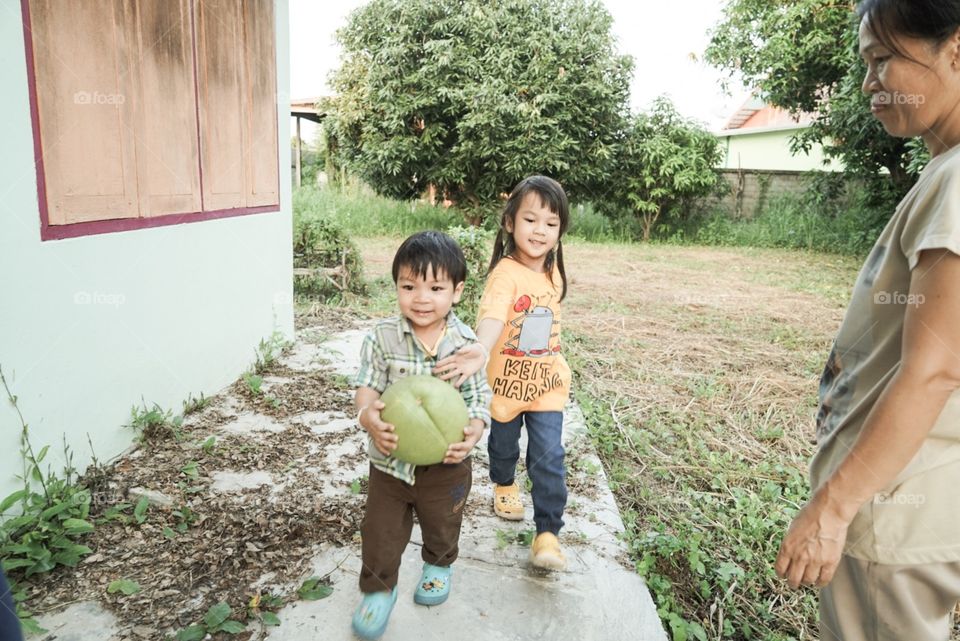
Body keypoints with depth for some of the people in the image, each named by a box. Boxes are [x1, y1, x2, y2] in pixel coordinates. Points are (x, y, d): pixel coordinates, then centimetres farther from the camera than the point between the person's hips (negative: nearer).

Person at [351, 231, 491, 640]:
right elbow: (367, 386, -15)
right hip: (390, 458, 0)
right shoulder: (383, 338, -14)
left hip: (445, 462, 1)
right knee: (380, 530, 13)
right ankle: (378, 588, 40)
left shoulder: (466, 343, -14)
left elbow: (478, 397, -11)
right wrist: (368, 416, -36)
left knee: (442, 525, 25)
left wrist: (474, 431, -31)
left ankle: (438, 566, 56)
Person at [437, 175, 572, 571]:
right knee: (503, 445, 22)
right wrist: (480, 352, -61)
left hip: (547, 381, 3)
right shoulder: (506, 273, -24)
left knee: (548, 457, -2)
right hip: (507, 379, -3)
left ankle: (548, 533, 11)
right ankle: (504, 484, 53)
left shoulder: (553, 272, -2)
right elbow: (491, 316, -42)